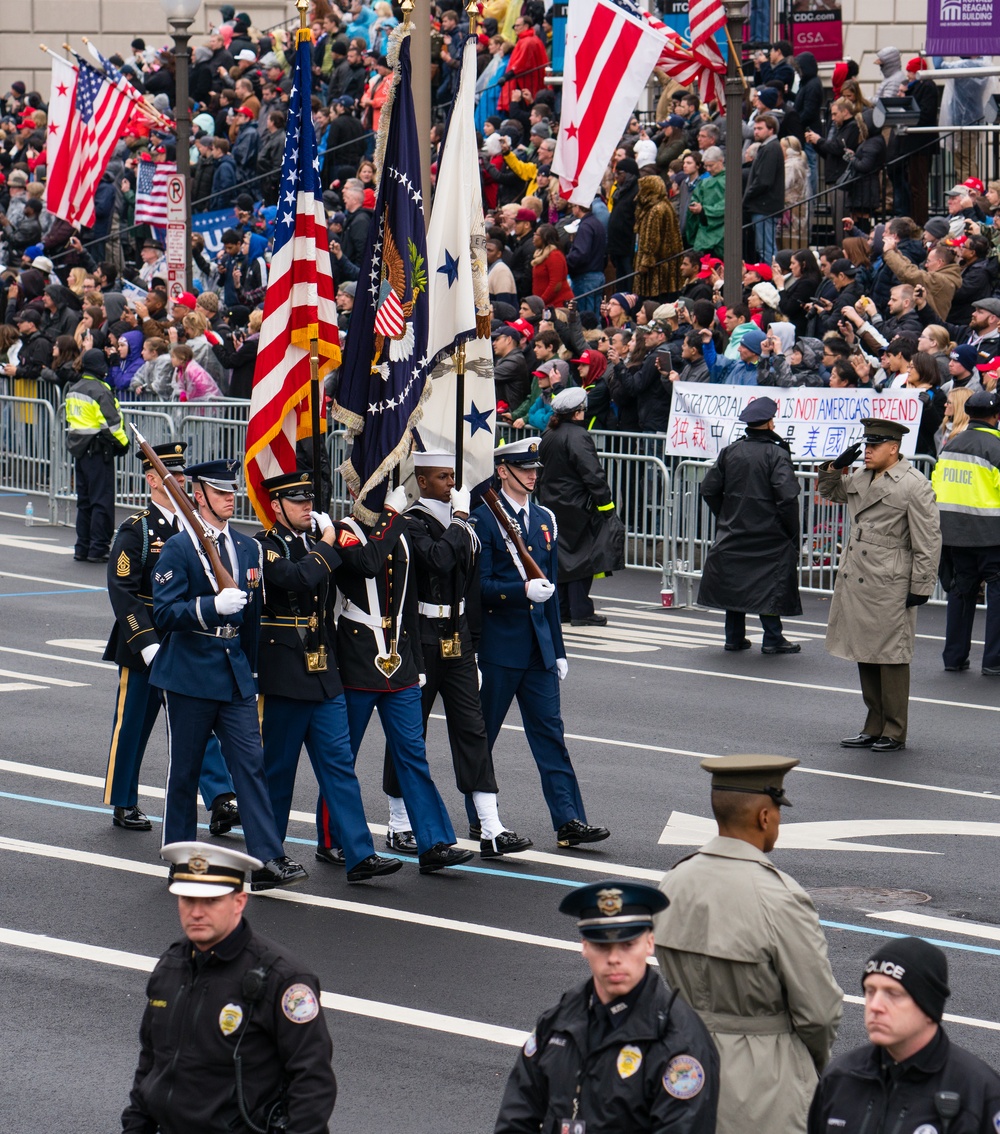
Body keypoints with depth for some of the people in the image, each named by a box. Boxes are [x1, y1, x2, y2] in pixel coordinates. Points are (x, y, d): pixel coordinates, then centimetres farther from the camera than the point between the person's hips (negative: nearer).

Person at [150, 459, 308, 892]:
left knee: (250, 765, -4)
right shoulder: (178, 548, -7)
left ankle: (267, 860, -10)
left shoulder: (248, 548, 10)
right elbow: (164, 613, -15)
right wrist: (213, 605, -28)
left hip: (235, 673, 4)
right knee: (184, 771, 5)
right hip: (189, 673, -4)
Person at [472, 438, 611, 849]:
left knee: (550, 731, 1)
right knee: (482, 735, 4)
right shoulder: (484, 520, -7)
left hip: (538, 644, 6)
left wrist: (558, 649, 17)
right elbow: (480, 587, -12)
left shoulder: (544, 520, 14)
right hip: (497, 644, -6)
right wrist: (523, 591, -26)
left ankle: (569, 821, -3)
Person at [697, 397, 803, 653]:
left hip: (733, 530, 5)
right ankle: (772, 639, 4)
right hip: (768, 534, -5)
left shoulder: (730, 452, 3)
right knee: (771, 583, 4)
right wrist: (792, 533, -10)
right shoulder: (777, 455, -13)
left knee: (735, 581, 13)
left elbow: (708, 489, 6)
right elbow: (787, 497, -20)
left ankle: (734, 636, 16)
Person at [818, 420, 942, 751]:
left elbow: (928, 541, -11)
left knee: (890, 657, -1)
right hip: (856, 581, 8)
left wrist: (920, 587, -13)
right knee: (865, 655, 13)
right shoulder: (860, 478, 12)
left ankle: (894, 732, 7)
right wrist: (836, 467, 9)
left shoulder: (915, 486, -10)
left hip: (889, 586, -8)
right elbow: (829, 491, 30)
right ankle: (874, 727, 22)